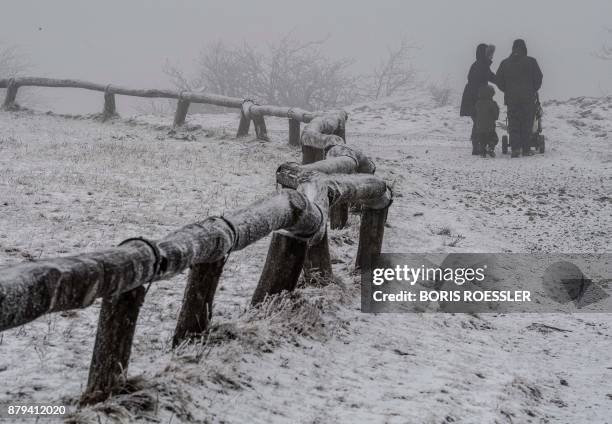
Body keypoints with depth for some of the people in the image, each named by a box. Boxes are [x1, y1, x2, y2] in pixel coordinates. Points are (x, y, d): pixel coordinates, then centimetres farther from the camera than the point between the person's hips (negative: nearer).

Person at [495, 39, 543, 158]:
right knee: (527, 124, 4)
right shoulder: (531, 62, -2)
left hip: (511, 98, 2)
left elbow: (498, 80, 6)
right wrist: (533, 90, 15)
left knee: (513, 124, 5)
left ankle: (515, 148, -7)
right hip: (528, 98, -2)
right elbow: (538, 78, -1)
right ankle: (526, 149, 3)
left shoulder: (505, 63, 5)